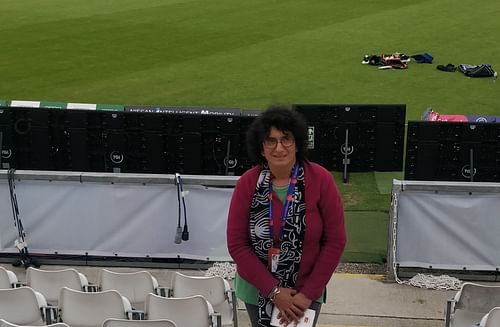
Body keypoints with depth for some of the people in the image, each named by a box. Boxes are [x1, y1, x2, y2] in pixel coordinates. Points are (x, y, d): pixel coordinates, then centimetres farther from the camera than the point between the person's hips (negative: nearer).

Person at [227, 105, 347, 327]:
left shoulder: (320, 179, -14)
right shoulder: (247, 183, -12)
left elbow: (335, 241, -10)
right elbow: (237, 244, -9)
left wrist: (308, 293, -11)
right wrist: (273, 291, -14)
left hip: (305, 291, -1)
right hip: (258, 290, 1)